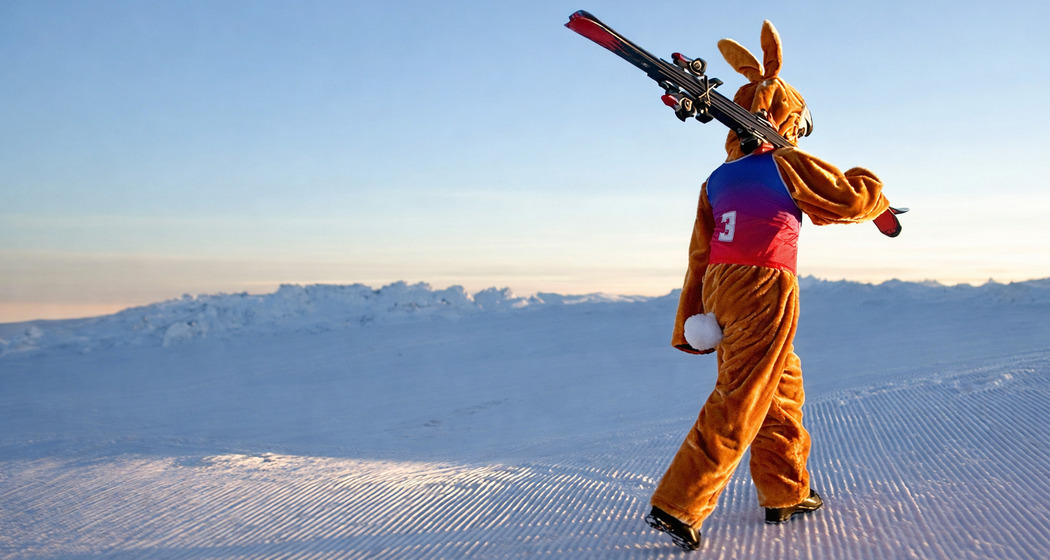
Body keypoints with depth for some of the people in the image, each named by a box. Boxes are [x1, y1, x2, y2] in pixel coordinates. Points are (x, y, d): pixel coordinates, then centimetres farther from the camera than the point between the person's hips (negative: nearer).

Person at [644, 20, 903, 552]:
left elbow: (699, 253, 13)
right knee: (737, 403, -6)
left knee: (782, 387, 22)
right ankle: (676, 506, -8)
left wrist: (690, 319, 14)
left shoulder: (716, 179, 15)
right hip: (765, 288, -7)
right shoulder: (786, 164, -1)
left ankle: (785, 492, 30)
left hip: (718, 289, 8)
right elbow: (851, 195, 3)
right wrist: (875, 194, 27)